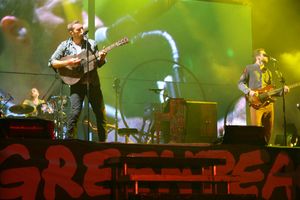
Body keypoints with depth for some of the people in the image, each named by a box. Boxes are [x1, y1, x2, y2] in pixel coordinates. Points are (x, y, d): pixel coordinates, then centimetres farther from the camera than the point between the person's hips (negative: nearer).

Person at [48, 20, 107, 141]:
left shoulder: (91, 43, 9)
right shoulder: (65, 45, 1)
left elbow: (99, 64, 11)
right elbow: (52, 62, -3)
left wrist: (102, 58, -11)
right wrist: (68, 63, -16)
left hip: (93, 83, 3)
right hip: (76, 83, -3)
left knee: (101, 113, 4)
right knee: (75, 112, -18)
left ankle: (102, 141, 16)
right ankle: (70, 139, -6)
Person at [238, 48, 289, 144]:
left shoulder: (268, 71, 22)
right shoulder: (249, 68, 5)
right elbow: (240, 83, 2)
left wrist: (282, 90, 5)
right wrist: (249, 91, -14)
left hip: (268, 103, 6)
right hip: (256, 103, -6)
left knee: (268, 131, 5)